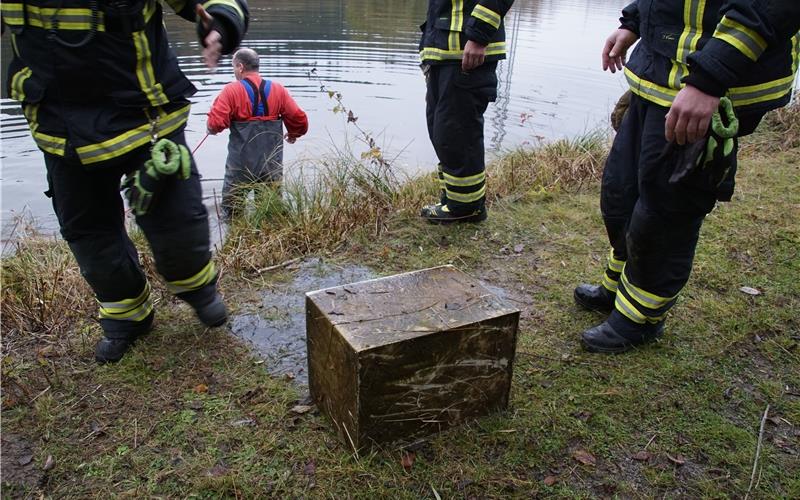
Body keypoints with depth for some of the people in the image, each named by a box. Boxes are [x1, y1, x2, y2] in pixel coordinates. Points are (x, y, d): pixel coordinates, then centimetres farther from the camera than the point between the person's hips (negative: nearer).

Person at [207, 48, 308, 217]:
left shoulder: (231, 90, -10)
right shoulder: (278, 90, 0)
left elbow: (215, 124, -18)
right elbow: (300, 119, 0)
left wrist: (211, 129, 5)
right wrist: (293, 134, 21)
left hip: (240, 165, -3)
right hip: (272, 165, 3)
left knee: (231, 209, 14)